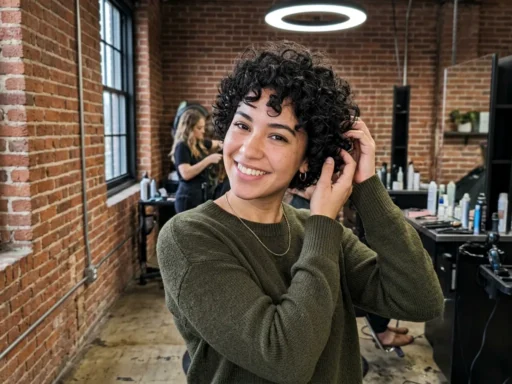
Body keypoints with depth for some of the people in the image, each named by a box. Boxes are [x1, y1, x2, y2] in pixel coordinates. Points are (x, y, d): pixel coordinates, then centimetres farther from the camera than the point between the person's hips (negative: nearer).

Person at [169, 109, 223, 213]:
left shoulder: (200, 143, 11)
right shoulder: (182, 146, -12)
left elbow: (216, 143, 29)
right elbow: (186, 174, -23)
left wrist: (221, 144, 5)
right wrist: (208, 159, -23)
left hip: (202, 194, 8)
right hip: (189, 197, -8)